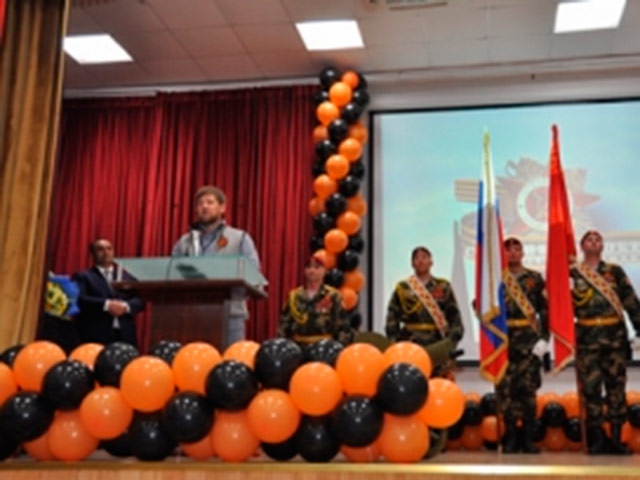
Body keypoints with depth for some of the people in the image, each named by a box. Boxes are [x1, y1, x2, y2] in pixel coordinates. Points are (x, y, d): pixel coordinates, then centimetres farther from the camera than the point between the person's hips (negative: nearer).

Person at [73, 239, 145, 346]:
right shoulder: (83, 277, 11)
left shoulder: (128, 277, 22)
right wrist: (106, 305, -17)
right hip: (95, 335, -3)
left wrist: (126, 306, -11)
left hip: (125, 336, 3)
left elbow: (140, 301, 11)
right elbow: (79, 299, -7)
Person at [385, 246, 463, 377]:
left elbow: (454, 317, 7)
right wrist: (396, 342, -6)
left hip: (438, 347, 1)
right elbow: (392, 319, 5)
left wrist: (452, 339, -5)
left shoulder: (443, 287, 10)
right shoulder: (402, 289, 8)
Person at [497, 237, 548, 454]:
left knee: (528, 389, 0)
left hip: (530, 341, 0)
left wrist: (544, 338, -3)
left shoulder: (535, 278, 8)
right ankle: (510, 438, 8)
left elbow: (545, 310, 5)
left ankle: (528, 439, 8)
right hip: (504, 340, 0)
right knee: (506, 389, -1)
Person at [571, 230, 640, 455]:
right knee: (590, 386, -1)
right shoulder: (572, 274, 6)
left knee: (616, 385, 4)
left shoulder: (615, 271, 9)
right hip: (587, 337, -1)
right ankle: (596, 440, 7)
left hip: (615, 336, 1)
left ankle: (616, 438, 12)